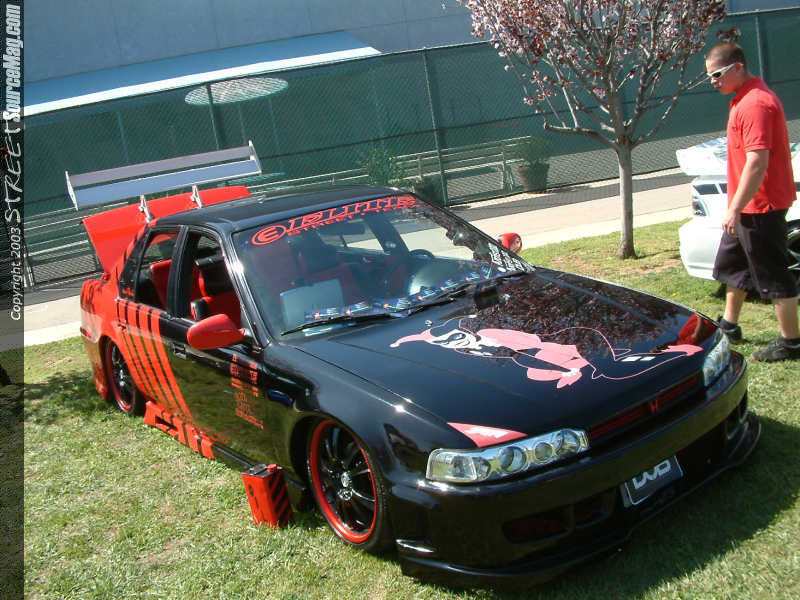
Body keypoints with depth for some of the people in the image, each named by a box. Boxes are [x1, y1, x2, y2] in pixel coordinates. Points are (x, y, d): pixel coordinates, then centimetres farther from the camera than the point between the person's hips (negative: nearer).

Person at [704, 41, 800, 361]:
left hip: (760, 206, -11)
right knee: (732, 264, 21)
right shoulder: (745, 99, 13)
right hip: (747, 205, 11)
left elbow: (757, 161, -28)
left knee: (773, 276, -1)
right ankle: (729, 326, 35)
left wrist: (735, 209, -27)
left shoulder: (755, 103, -21)